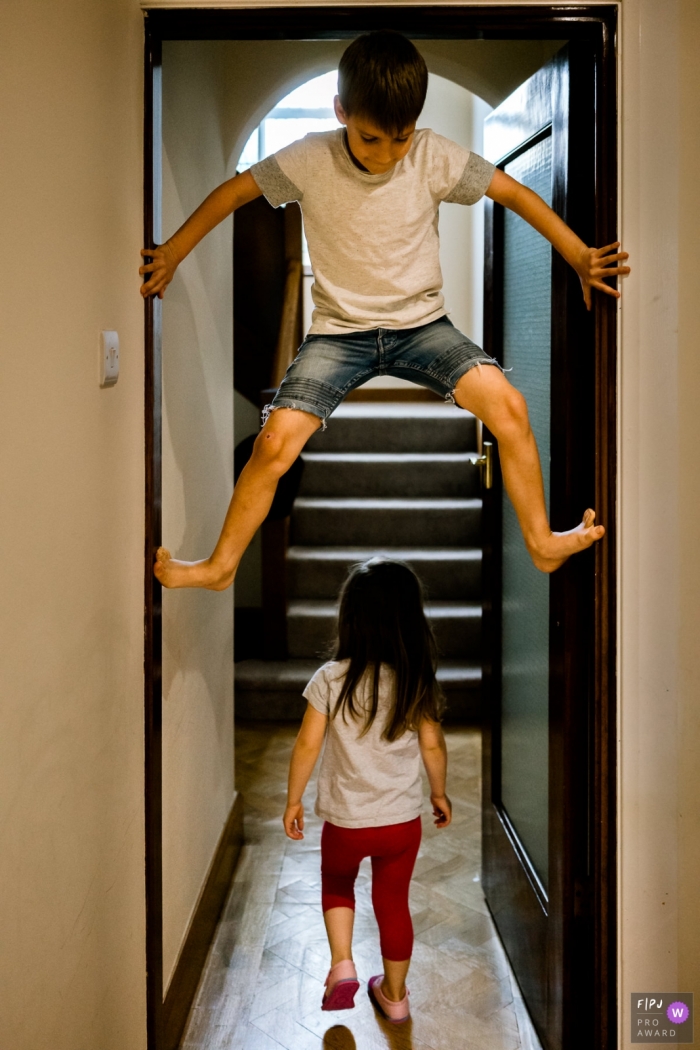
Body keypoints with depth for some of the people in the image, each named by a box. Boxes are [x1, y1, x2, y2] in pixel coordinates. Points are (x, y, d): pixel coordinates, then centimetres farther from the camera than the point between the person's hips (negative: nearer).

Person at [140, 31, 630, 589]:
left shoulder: (433, 156, -9)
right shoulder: (311, 159, -11)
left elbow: (514, 192, -1)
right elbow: (235, 191, 2)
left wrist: (580, 256, -4)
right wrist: (171, 254, 4)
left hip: (421, 323, 1)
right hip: (340, 330, -1)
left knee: (509, 406, -20)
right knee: (275, 442, -18)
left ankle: (542, 542, 1)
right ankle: (222, 565, 4)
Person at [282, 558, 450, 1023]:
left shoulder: (332, 679, -18)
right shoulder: (420, 681, -11)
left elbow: (308, 746, -11)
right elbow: (433, 745, -1)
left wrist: (294, 800, 3)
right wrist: (439, 793, 16)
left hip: (346, 820, -2)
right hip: (403, 820, 2)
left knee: (337, 884, 28)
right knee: (394, 902, 21)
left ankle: (342, 964, 13)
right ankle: (394, 994, 36)